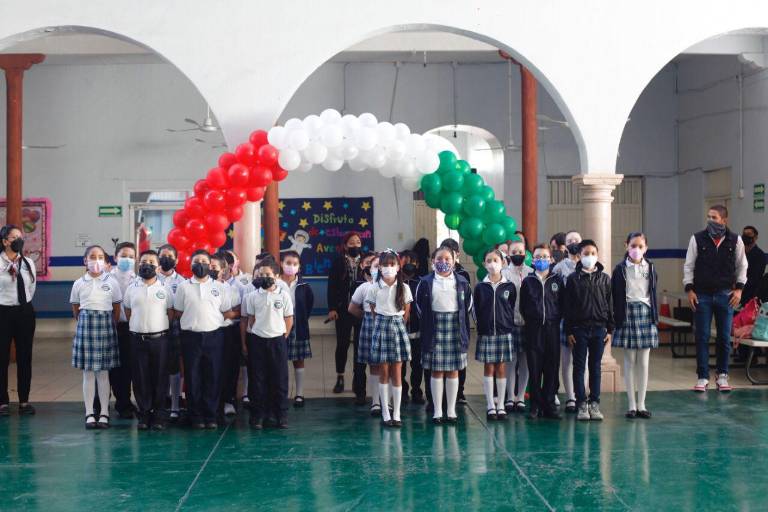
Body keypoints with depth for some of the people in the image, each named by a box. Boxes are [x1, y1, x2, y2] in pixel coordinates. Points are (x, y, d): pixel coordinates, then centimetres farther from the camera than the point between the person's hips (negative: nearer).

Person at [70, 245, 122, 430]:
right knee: (88, 372, 2)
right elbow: (76, 310, 10)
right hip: (85, 325, 1)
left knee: (103, 372, 2)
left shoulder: (111, 282, 1)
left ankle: (104, 414, 7)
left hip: (105, 325, -1)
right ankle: (89, 414, 7)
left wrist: (110, 327, 3)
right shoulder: (79, 284, 4)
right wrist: (85, 324, 6)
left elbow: (117, 310, 5)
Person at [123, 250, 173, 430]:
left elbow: (170, 312, 7)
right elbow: (127, 311, 13)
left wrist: (161, 329, 2)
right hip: (138, 339, 1)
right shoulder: (132, 288, 7)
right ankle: (144, 414, 11)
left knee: (160, 377, 1)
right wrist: (138, 328, 8)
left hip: (159, 338, -1)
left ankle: (159, 415, 8)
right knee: (140, 377, 3)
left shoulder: (165, 288, 4)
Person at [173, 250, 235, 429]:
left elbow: (228, 313, 8)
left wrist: (208, 316, 2)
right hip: (191, 337, 0)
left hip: (214, 335, 0)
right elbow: (178, 312, 7)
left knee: (213, 377, 2)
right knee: (193, 378, 2)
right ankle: (196, 417, 11)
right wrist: (194, 319, 0)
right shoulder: (183, 287, 7)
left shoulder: (220, 287, 7)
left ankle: (211, 416, 11)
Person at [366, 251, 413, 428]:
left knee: (397, 373, 2)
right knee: (384, 372, 2)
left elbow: (406, 312, 9)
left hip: (398, 327, 1)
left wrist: (397, 325, 7)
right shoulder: (374, 288, -2)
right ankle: (385, 414, 8)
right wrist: (383, 324, 3)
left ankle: (396, 415, 5)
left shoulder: (404, 288, 0)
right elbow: (373, 311, 6)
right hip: (381, 327, -1)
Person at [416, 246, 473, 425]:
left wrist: (462, 325, 5)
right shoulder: (425, 282, 1)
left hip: (456, 328, 1)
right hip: (434, 329, -1)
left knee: (453, 370, 4)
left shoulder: (462, 282, 5)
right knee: (436, 370, 1)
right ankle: (437, 411, 7)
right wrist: (426, 326, 1)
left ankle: (451, 410, 11)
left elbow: (467, 305, 11)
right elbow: (420, 307, 6)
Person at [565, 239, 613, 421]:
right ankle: (581, 404, 7)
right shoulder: (573, 278, -1)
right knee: (579, 367, 2)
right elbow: (568, 306, -1)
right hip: (579, 329, -1)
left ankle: (595, 404, 13)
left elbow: (610, 304, 7)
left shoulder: (604, 278, 5)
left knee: (595, 367, 7)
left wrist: (610, 329, 3)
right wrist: (569, 331, -5)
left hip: (599, 329, 1)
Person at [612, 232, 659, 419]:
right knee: (629, 361, 2)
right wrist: (617, 319, -5)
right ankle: (631, 404, 7)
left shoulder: (650, 268, 6)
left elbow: (654, 293, 10)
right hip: (627, 313, -2)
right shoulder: (620, 269, -1)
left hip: (645, 313, 2)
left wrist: (655, 317, 5)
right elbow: (615, 296, -1)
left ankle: (641, 404, 10)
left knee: (643, 362, 4)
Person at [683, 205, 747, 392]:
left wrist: (739, 288, 0)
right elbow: (688, 266, 3)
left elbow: (742, 266, 9)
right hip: (702, 295, 0)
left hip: (725, 295, 1)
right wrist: (689, 289, -4)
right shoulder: (697, 239, 0)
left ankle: (722, 375, 18)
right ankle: (702, 377, 8)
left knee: (724, 338, 5)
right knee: (702, 337, 1)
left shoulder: (735, 240, 2)